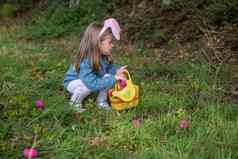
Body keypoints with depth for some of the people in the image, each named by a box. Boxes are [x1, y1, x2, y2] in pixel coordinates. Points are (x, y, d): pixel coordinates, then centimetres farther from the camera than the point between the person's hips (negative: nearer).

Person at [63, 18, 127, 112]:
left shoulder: (104, 56, -18)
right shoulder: (85, 63, -41)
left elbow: (109, 66, 2)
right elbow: (93, 84, -44)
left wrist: (116, 71, -21)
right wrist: (112, 79, -43)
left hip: (91, 80, 7)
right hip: (72, 82, -6)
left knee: (107, 77, -16)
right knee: (88, 85, -36)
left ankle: (101, 101, 2)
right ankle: (75, 103, -7)